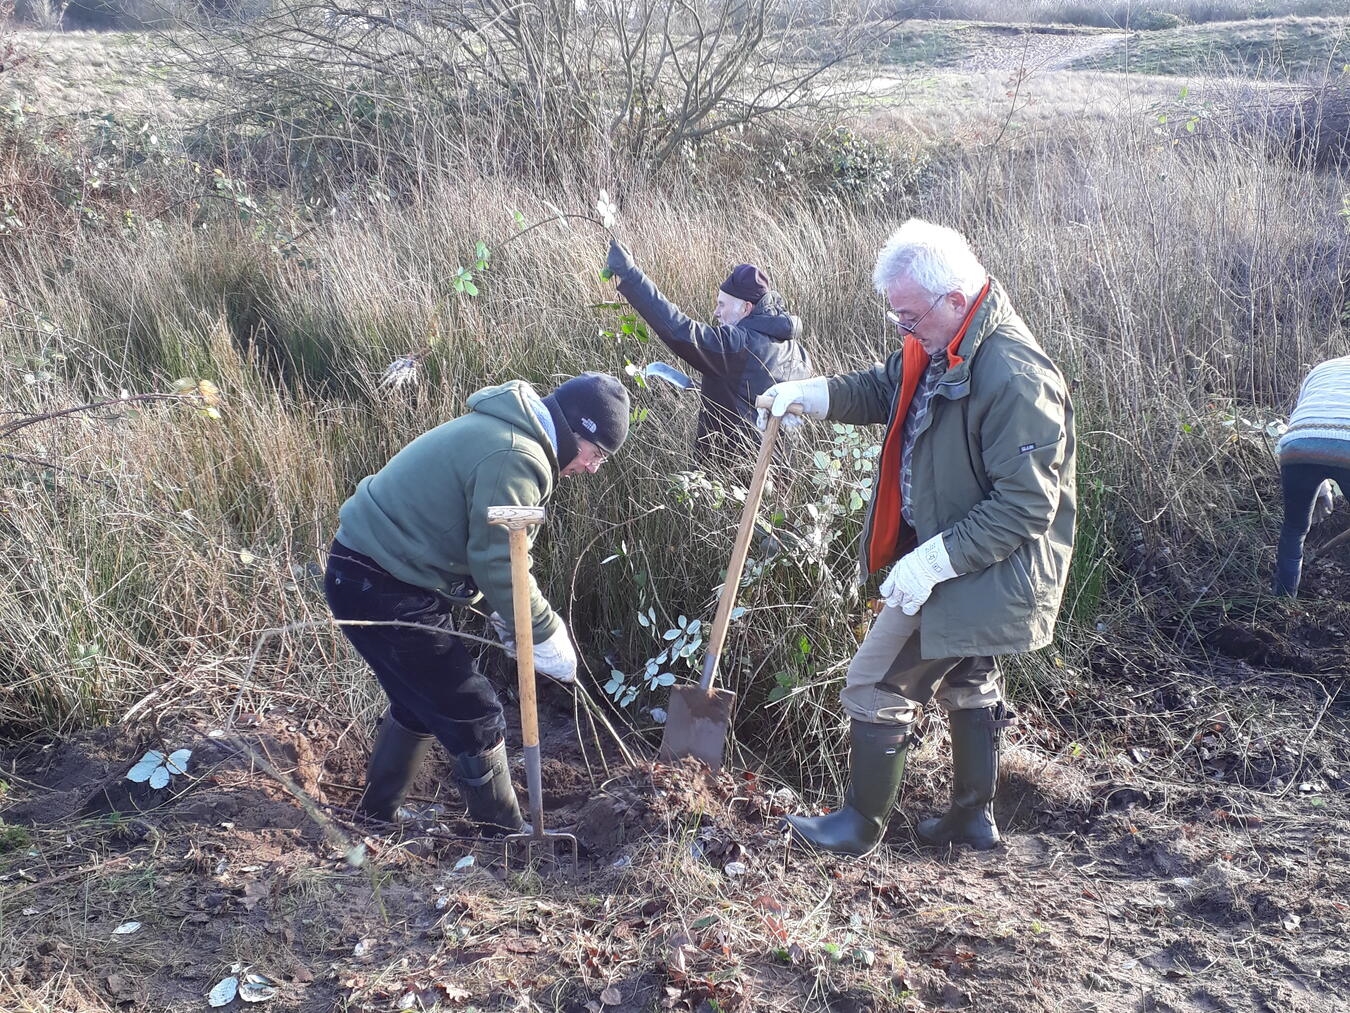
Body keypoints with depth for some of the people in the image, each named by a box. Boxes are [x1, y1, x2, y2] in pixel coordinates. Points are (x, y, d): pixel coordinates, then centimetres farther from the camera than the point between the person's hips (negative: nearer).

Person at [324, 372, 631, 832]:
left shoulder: (506, 433, 11)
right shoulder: (515, 459, -23)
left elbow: (489, 549, 17)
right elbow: (499, 566, -22)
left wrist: (510, 619, 11)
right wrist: (546, 636, -10)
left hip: (367, 575, 11)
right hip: (384, 591, -11)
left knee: (420, 705, 26)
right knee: (476, 720, -1)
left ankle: (372, 821, 42)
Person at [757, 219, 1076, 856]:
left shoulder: (1013, 377, -30)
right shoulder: (938, 346, -1)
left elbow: (1026, 506, -29)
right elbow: (883, 389, 15)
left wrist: (933, 560, -29)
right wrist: (808, 393, -3)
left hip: (977, 573, -10)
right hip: (951, 555, 10)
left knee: (878, 685, 0)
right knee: (966, 683, 23)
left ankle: (860, 826, 18)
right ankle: (973, 818, 41)